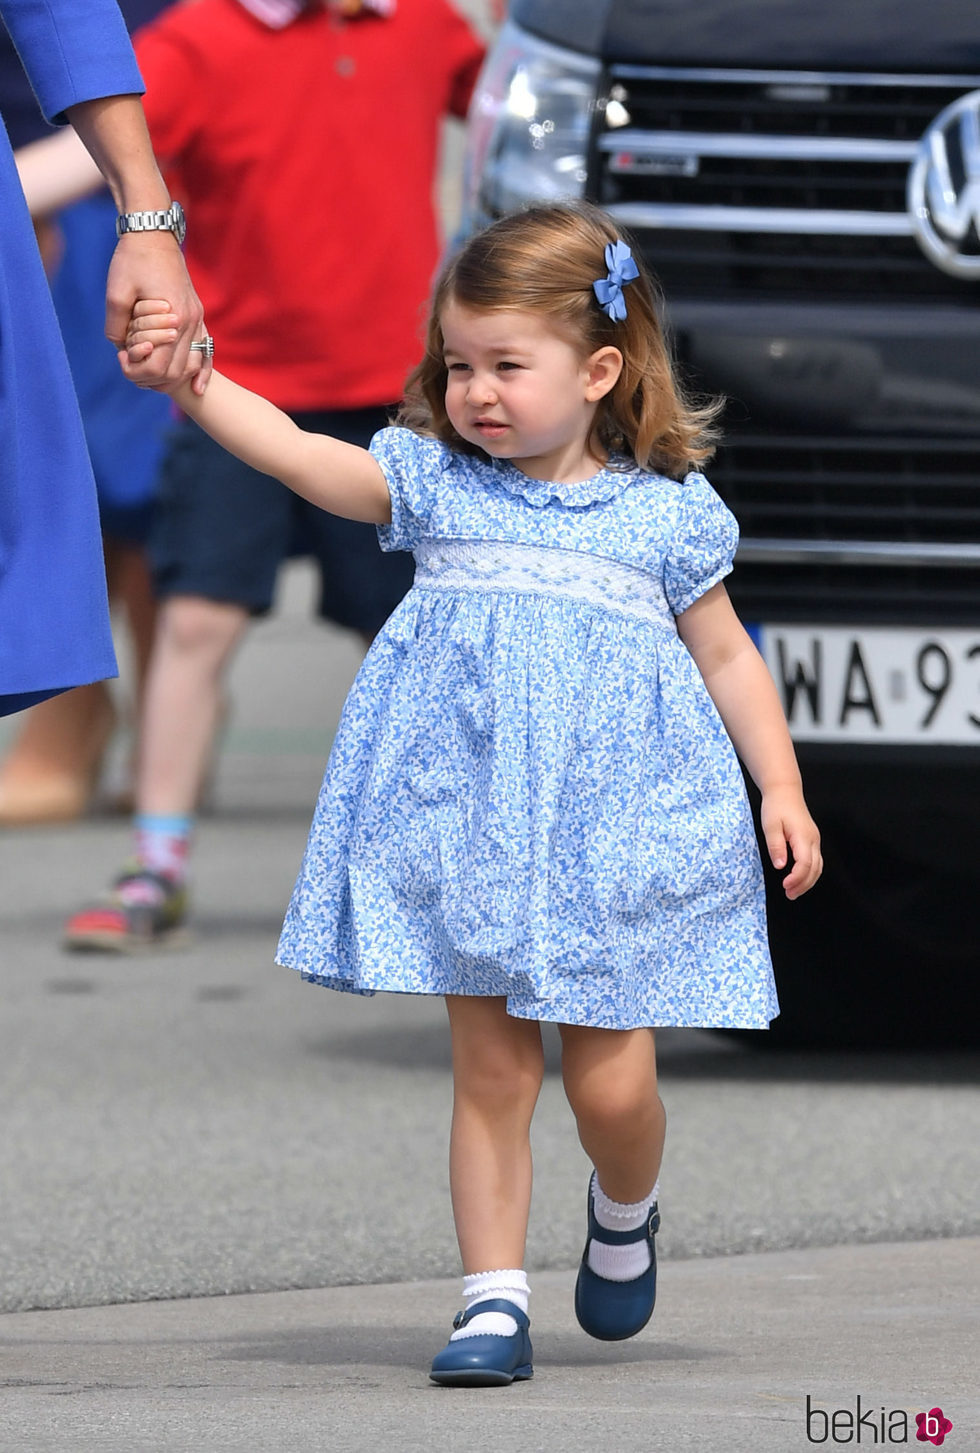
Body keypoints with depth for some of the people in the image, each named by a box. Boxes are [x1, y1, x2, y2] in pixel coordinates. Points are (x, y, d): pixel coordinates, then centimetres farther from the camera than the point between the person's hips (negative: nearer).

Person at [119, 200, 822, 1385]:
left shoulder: (664, 514, 3)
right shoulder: (433, 483, 4)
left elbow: (725, 659, 11)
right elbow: (302, 455, -9)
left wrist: (782, 790, 4)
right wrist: (197, 385, -24)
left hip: (612, 829, -1)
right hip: (469, 827, 1)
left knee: (610, 1082, 0)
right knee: (489, 1072, 1)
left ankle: (624, 1216, 32)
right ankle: (494, 1301, 6)